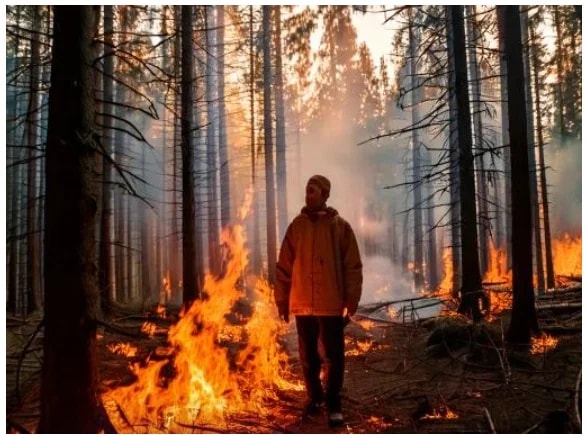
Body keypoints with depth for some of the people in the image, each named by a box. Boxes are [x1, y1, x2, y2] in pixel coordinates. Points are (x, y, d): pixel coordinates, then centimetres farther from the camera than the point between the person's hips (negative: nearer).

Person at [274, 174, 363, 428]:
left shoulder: (340, 226, -1)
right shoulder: (296, 226, 5)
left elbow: (353, 267, -2)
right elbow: (284, 266, 7)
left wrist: (351, 302, -6)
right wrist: (282, 300, 5)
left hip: (330, 304, -2)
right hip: (302, 304, 3)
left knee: (332, 357, 3)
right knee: (308, 356, 13)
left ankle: (333, 404, 16)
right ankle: (314, 398, 30)